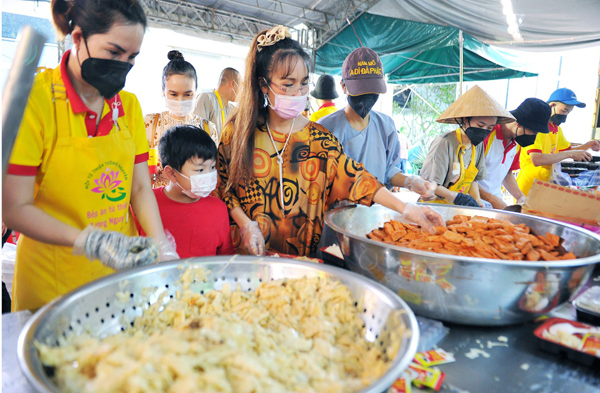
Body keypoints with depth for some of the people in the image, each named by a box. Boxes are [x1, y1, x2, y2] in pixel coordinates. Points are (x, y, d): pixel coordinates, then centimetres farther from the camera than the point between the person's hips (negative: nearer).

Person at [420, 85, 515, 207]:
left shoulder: (478, 145, 4)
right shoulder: (444, 143, -19)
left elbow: (472, 179, 13)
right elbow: (429, 185, -18)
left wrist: (478, 201, -1)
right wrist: (457, 197, -24)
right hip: (434, 206, -6)